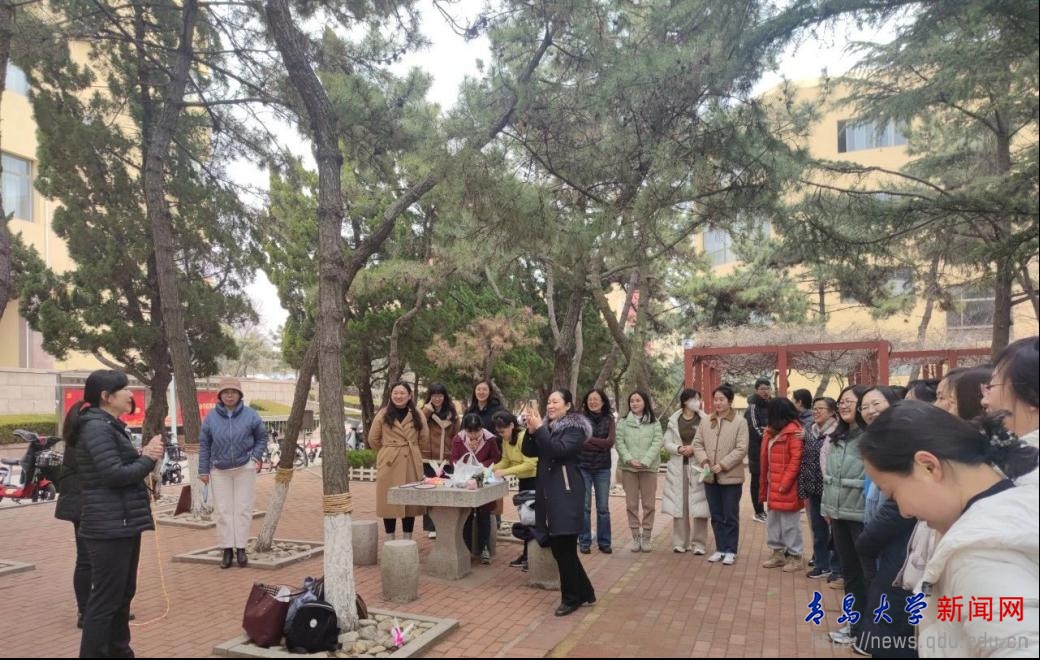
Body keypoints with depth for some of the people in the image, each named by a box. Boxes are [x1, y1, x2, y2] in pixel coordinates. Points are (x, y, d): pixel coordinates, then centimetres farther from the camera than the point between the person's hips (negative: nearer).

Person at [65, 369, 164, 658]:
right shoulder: (97, 427, -16)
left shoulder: (111, 425, 15)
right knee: (106, 598, -3)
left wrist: (144, 455, -3)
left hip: (124, 523, 10)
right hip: (109, 526, -10)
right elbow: (114, 474, -22)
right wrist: (148, 459, -8)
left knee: (123, 593, 18)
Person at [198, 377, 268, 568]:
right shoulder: (211, 417, -1)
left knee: (243, 508, 2)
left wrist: (257, 456, -7)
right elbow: (204, 444, 4)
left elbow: (262, 437, 7)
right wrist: (203, 470, 3)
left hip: (245, 468, -1)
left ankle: (241, 548, 10)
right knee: (223, 510, 4)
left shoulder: (250, 415, -4)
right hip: (219, 470, 1)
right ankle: (227, 549, 11)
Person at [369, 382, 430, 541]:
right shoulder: (383, 414, 1)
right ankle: (390, 541, 11)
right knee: (389, 501, 0)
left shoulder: (418, 415, 6)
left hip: (412, 463, 2)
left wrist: (411, 451, 10)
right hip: (389, 463, -2)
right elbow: (373, 439, 7)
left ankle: (408, 540, 15)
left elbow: (425, 439, 11)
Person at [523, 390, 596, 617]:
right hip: (548, 492, 8)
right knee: (559, 548, 11)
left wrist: (539, 428, -25)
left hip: (567, 494, -8)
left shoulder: (575, 428, -7)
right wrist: (531, 430, -10)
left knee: (565, 548, -4)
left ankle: (571, 598, 11)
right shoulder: (548, 426, 14)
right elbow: (529, 451, 7)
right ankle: (584, 593, 25)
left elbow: (559, 450, -23)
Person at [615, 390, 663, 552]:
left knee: (649, 503, 3)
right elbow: (619, 443, 0)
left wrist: (645, 461, -15)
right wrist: (629, 459, -14)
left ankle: (646, 536, 12)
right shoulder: (623, 422, 7)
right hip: (628, 467, 1)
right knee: (631, 504, 4)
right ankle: (635, 536, 13)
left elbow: (657, 443, -4)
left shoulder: (654, 423, 5)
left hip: (649, 467, -1)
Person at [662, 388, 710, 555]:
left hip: (698, 467, -2)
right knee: (679, 505, 6)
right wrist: (679, 449, -13)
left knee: (698, 505, -3)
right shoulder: (674, 421, 6)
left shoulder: (704, 420, 0)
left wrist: (694, 448, -16)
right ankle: (681, 542, 16)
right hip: (678, 467, 2)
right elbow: (667, 444, 5)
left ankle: (699, 543, 8)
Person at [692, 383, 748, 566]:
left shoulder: (740, 422, -7)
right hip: (710, 477, 5)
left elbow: (741, 449, -13)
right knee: (716, 516, 13)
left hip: (731, 477, -5)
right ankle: (720, 549, 24)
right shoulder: (706, 422, 7)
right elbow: (697, 444, 6)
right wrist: (704, 460, -12)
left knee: (730, 516, 5)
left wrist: (723, 465, -18)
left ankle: (730, 550, 16)